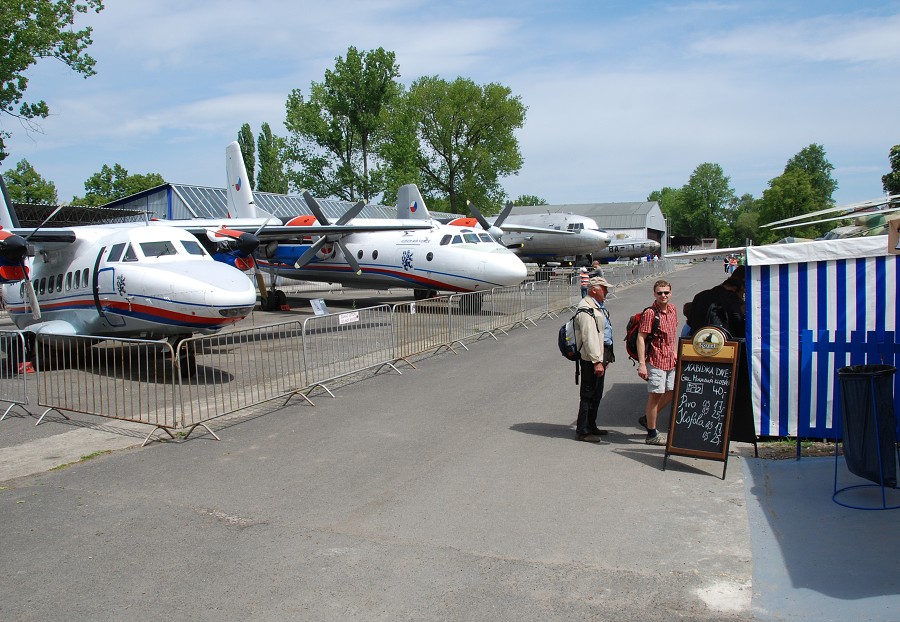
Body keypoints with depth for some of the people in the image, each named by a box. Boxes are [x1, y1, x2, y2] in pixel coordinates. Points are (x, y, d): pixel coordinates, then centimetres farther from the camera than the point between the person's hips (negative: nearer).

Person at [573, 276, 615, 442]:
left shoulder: (599, 307, 17)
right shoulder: (586, 309, -18)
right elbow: (589, 337, -23)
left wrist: (606, 357, 24)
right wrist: (597, 361, -26)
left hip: (600, 355, 11)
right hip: (591, 358, -11)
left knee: (596, 394, 17)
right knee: (588, 394, -5)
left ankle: (591, 426, 28)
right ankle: (582, 431, 3)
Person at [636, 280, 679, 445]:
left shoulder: (673, 310, 8)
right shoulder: (650, 313, -15)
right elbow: (641, 338, -18)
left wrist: (674, 353, 20)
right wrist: (641, 363, -22)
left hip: (670, 360, 8)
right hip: (655, 359, -8)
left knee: (672, 391, 14)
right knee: (655, 394, -2)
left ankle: (647, 418, 30)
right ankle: (652, 434, 8)